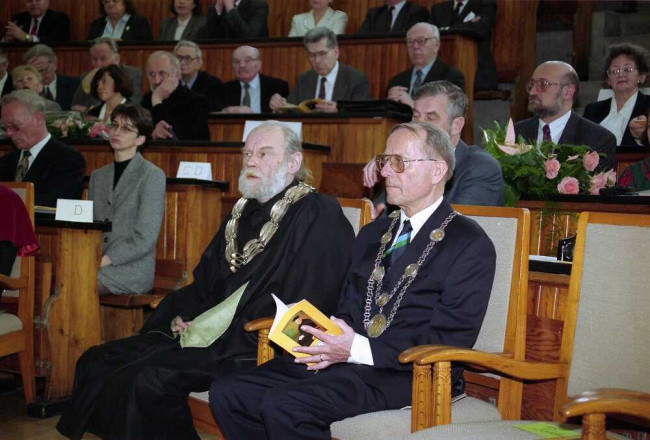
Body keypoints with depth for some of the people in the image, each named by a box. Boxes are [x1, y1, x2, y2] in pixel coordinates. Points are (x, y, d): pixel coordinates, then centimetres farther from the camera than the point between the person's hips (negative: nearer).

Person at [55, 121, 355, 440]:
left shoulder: (319, 215, -8)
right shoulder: (244, 212, 18)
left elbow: (302, 310, -17)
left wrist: (209, 331, -17)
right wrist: (182, 317, 4)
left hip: (251, 348, -8)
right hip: (201, 331, 9)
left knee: (149, 379, -27)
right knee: (96, 362, -1)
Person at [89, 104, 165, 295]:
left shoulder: (152, 176, -2)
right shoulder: (98, 176, 19)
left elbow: (146, 238, -10)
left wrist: (104, 260, -17)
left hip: (132, 269, -5)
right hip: (96, 263, 6)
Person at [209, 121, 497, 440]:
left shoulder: (471, 244, -1)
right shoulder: (372, 234, 22)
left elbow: (452, 338, -11)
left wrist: (360, 350, -19)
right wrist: (327, 342, -1)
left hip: (406, 372, -7)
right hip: (345, 359, 7)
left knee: (284, 406, -29)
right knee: (226, 392, -12)